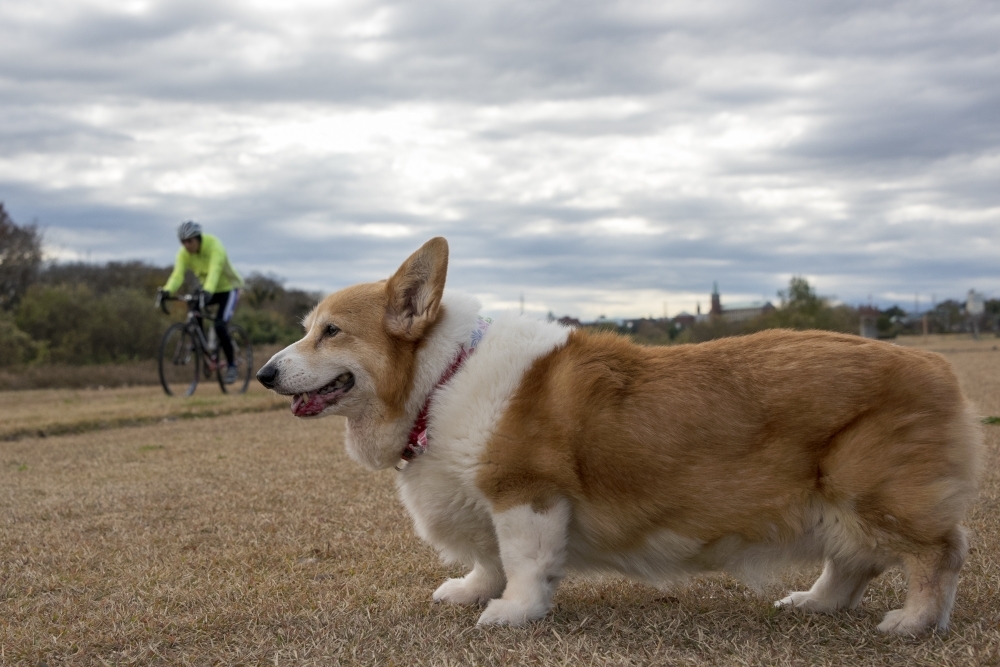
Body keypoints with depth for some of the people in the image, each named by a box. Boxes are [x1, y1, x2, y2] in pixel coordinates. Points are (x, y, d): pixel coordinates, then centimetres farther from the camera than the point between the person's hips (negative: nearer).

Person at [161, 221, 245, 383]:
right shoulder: (184, 253, -14)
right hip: (207, 289, 6)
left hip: (228, 288, -6)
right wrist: (167, 290, -48)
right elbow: (177, 274, -28)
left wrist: (207, 291, -62)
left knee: (219, 325, -23)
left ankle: (231, 366, -7)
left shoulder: (214, 246, -29)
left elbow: (214, 271, -44)